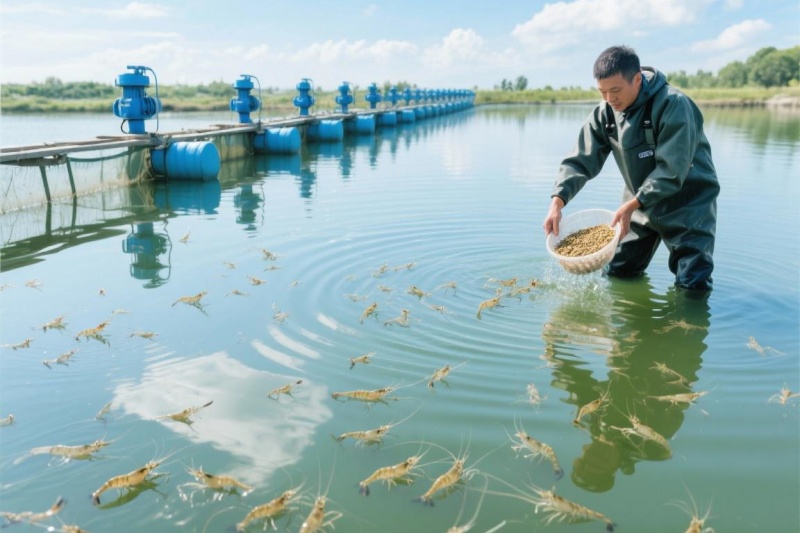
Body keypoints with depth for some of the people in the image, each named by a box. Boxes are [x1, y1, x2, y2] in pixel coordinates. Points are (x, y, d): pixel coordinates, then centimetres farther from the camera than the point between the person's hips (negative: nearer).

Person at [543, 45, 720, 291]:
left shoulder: (673, 105, -24)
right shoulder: (605, 112, -6)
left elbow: (671, 170, -28)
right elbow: (581, 161, -8)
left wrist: (631, 205, -35)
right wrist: (557, 201, -22)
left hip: (687, 205, -5)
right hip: (640, 203, 5)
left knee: (693, 284, -8)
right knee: (616, 274, 8)